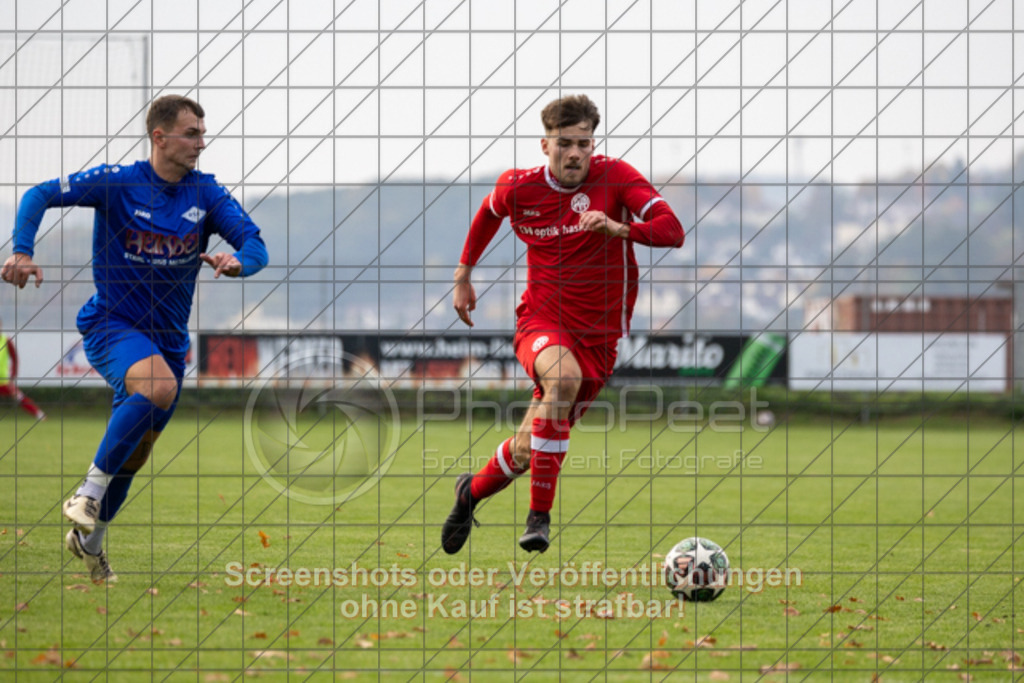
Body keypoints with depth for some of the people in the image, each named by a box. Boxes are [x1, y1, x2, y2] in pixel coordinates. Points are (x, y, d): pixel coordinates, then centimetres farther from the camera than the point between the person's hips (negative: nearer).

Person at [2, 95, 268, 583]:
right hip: (111, 323, -5)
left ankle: (90, 539, 34)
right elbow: (41, 195, -7)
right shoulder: (116, 184, -10)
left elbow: (255, 245, -8)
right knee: (158, 386, -35)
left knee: (135, 452, 12)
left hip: (169, 337, 5)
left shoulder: (206, 193, -1)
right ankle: (91, 489, -25)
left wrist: (237, 261, -32)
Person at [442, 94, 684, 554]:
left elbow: (672, 231, -20)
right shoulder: (518, 189, -2)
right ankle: (539, 516, -31)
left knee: (527, 453, 3)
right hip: (541, 322, -1)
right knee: (564, 376, -37)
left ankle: (473, 491, 40)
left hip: (599, 338, 1)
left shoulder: (615, 177, -9)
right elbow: (488, 213, 22)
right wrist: (463, 275, 25)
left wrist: (618, 228, -36)